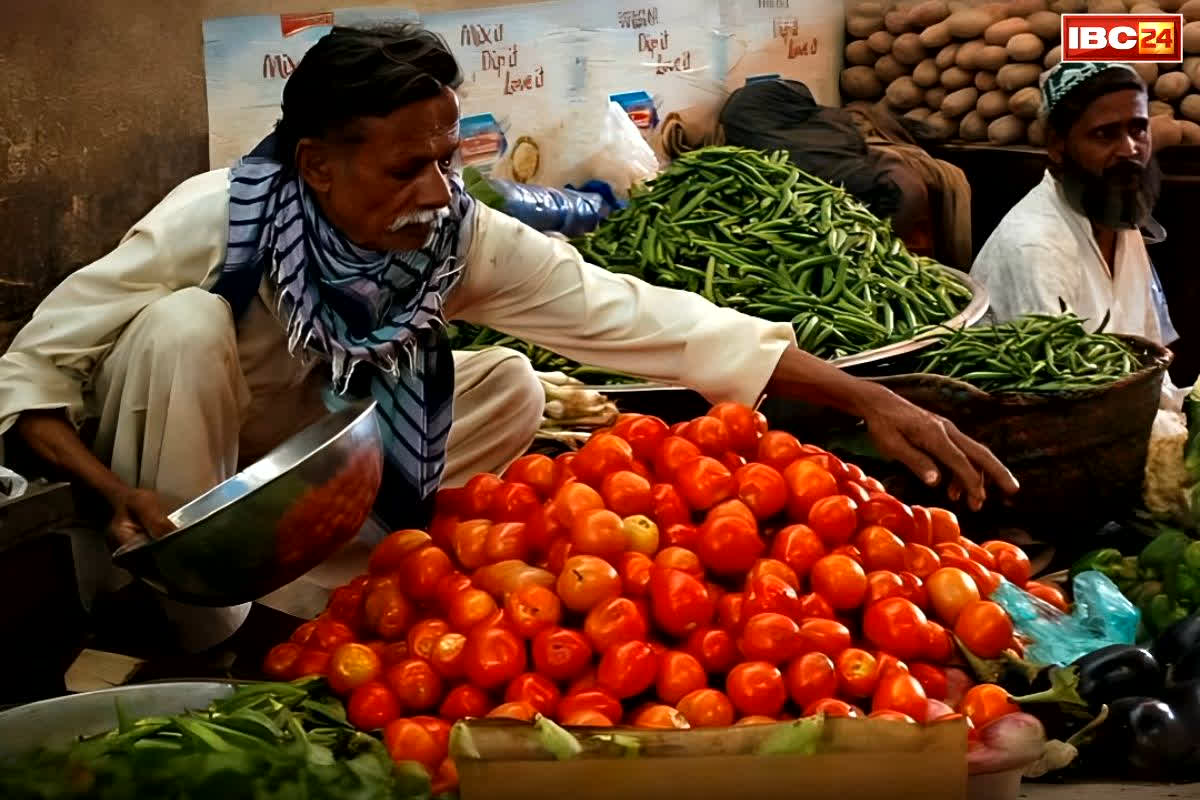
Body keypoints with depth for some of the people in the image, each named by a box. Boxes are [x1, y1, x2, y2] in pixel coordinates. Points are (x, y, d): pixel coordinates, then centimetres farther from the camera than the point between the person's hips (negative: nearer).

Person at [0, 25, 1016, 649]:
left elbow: (641, 316, -27)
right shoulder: (213, 223, -31)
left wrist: (867, 396, -33)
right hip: (176, 475, -3)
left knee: (512, 387, -14)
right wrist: (122, 498, -41)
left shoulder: (463, 235, -22)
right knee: (182, 324, -33)